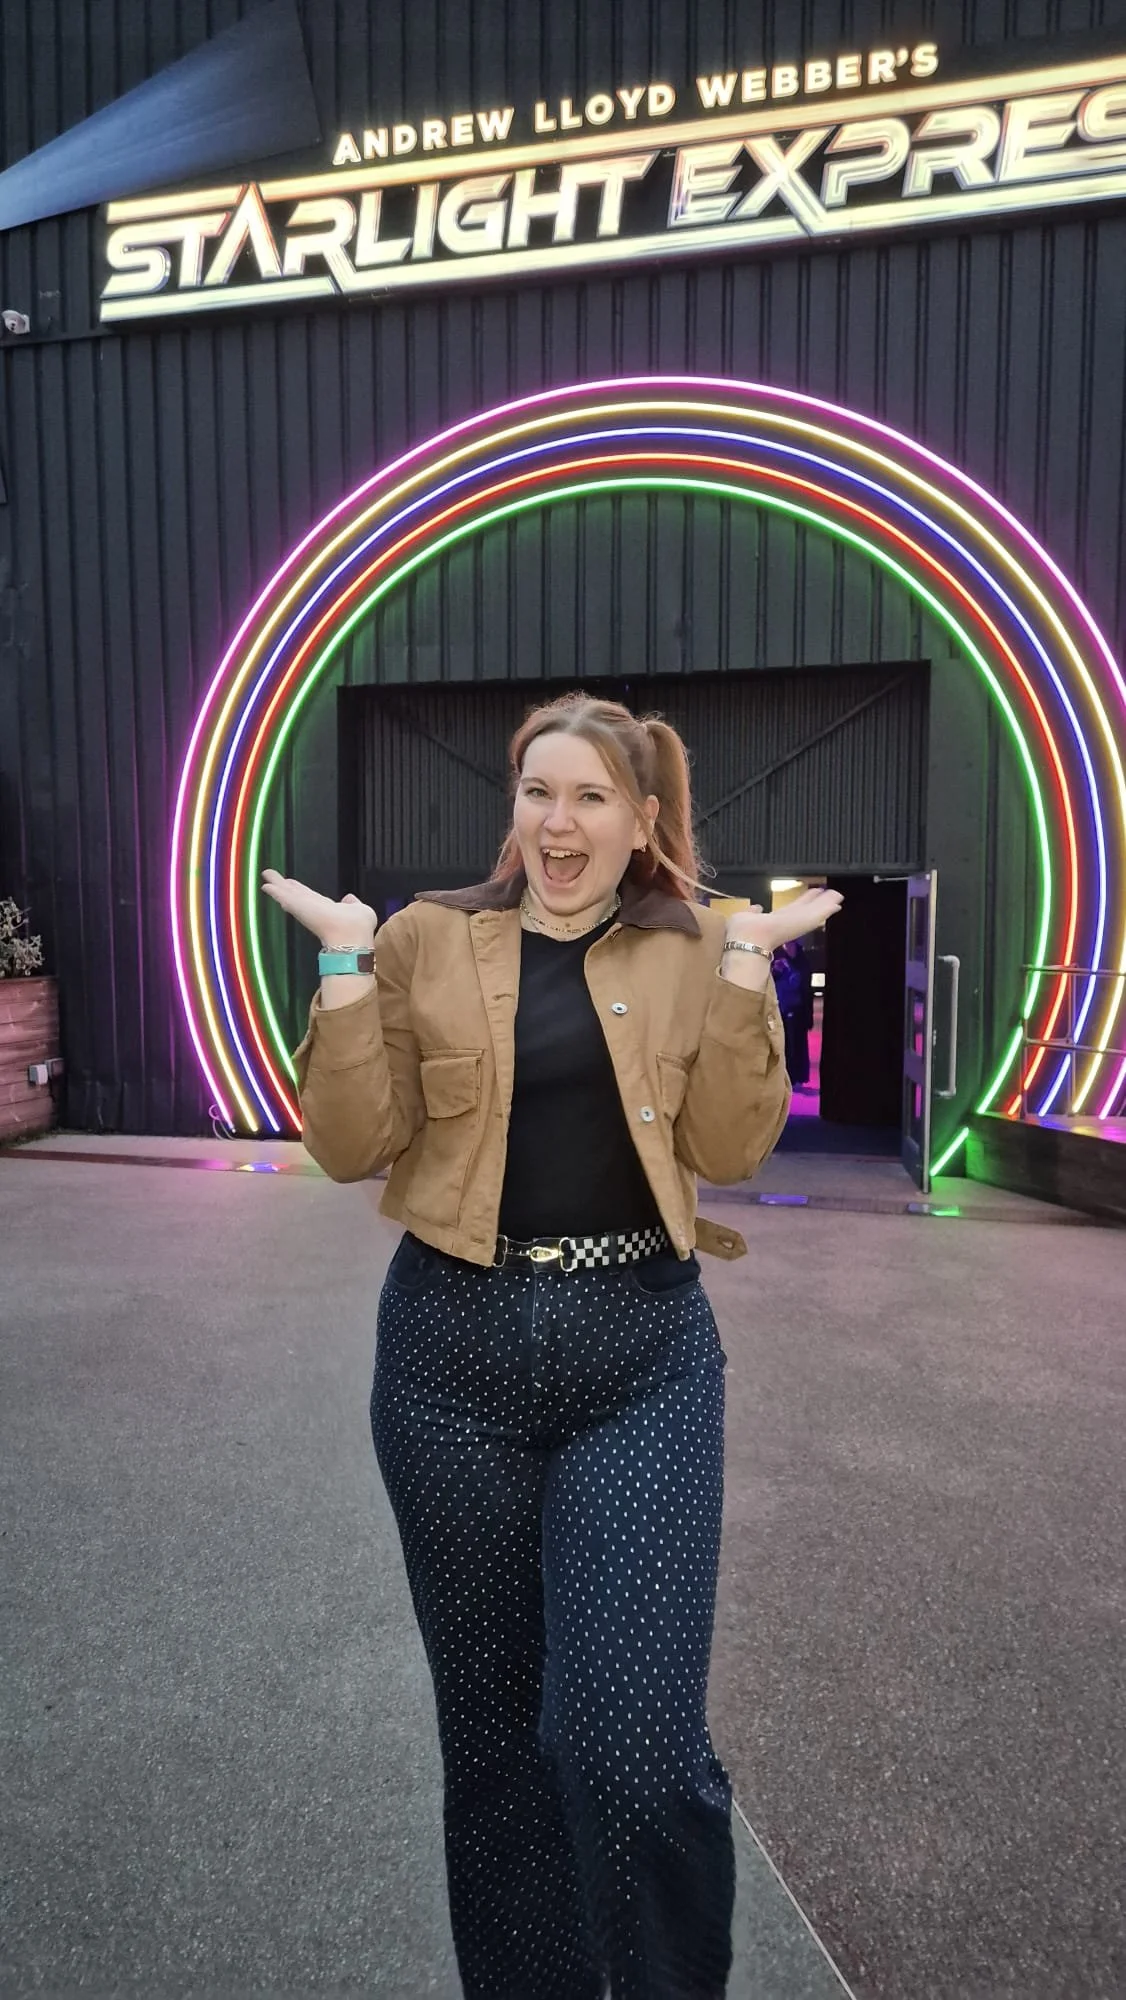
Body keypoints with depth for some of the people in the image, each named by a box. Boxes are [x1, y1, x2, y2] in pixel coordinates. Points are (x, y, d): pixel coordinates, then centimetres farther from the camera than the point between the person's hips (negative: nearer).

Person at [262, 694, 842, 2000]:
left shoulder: (693, 948, 4)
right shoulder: (426, 938, 2)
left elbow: (728, 1150, -3)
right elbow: (351, 1147, -1)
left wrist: (744, 967, -9)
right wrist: (347, 962, -8)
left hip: (641, 1353, 0)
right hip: (454, 1348, 1)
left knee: (632, 1741, -6)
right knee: (492, 1726, 15)